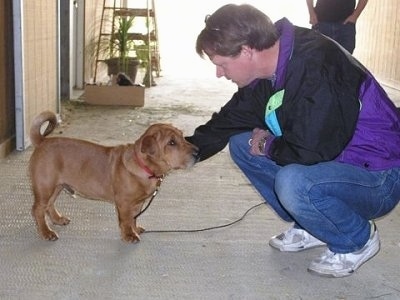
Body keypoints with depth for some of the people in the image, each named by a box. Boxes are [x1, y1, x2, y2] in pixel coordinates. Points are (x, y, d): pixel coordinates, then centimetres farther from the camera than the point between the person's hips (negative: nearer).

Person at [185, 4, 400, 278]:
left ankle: (358, 240, -4)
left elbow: (309, 152, -31)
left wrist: (267, 146, -12)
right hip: (333, 162, 9)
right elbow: (227, 123, 11)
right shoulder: (268, 74, -1)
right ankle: (309, 226, 12)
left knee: (293, 184, -36)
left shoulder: (316, 64, -29)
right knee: (241, 144, 2)